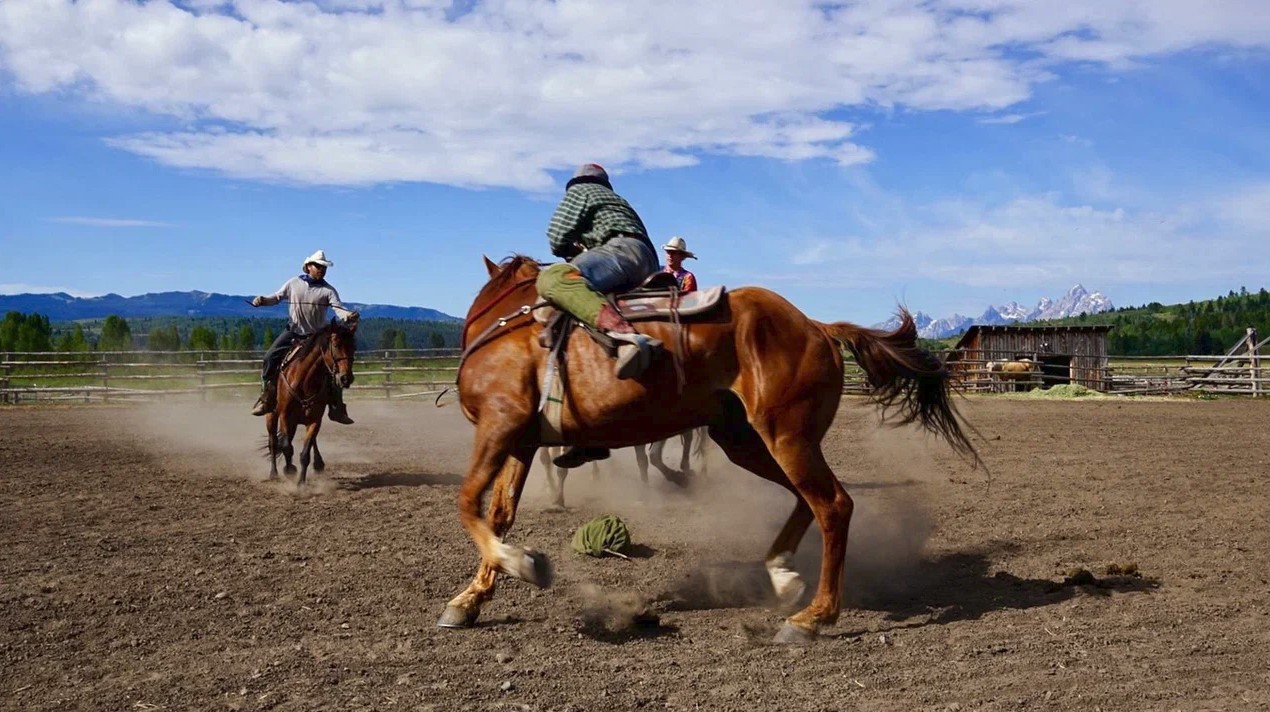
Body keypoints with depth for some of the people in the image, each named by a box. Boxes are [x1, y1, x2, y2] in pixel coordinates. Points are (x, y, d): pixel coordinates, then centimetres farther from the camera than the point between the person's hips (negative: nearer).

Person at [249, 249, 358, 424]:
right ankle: (267, 396, 1)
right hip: (293, 331, 1)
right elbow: (277, 297, 10)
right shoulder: (294, 283, 1)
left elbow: (338, 307, -20)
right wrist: (263, 300, -10)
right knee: (270, 357, -15)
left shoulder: (328, 290, -6)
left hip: (317, 335, -1)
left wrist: (348, 315, -42)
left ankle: (337, 408, -1)